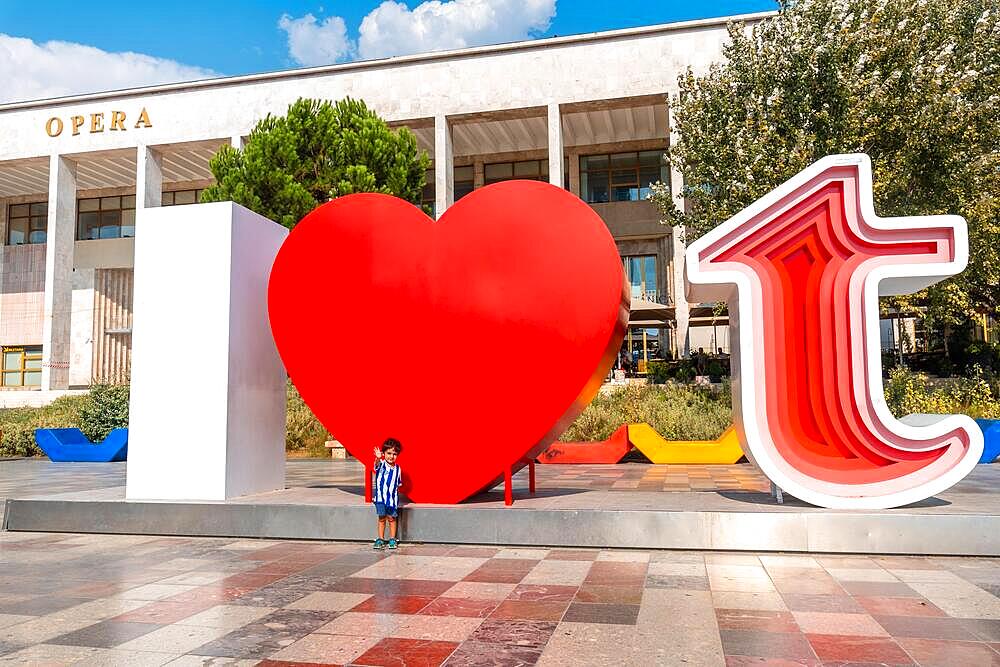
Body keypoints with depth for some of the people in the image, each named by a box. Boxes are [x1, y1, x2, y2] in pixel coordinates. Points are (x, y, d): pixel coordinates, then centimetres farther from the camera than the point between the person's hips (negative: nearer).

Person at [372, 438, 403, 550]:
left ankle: (392, 540, 17)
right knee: (382, 518, 4)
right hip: (380, 496, -2)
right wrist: (378, 458, -55)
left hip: (392, 497, 2)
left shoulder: (398, 469, 3)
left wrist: (394, 489, 1)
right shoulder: (381, 464, -7)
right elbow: (377, 464, -34)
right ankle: (380, 539, 15)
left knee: (391, 518, 6)